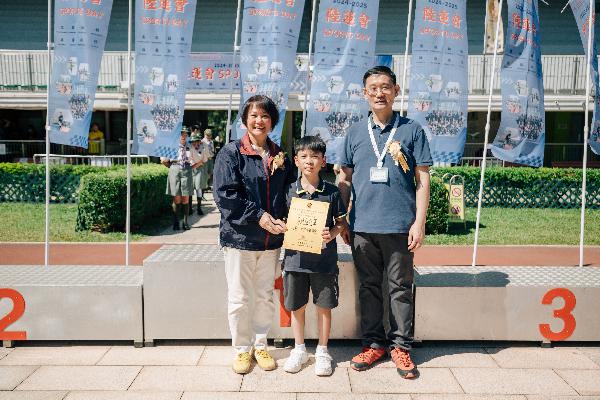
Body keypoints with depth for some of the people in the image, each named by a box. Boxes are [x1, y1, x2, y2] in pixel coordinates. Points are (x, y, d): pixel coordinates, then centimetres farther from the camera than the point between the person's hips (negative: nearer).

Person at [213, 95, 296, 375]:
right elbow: (224, 194, -12)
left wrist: (282, 221, -7)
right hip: (239, 236, -3)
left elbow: (289, 193, 12)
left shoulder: (280, 156, 9)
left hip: (271, 239, 4)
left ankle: (260, 345, 29)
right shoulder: (231, 152, -4)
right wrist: (258, 215, -18)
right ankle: (242, 349, 23)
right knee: (239, 298, 6)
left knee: (265, 296, 13)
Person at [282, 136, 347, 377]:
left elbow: (341, 222, 4)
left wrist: (331, 234, -15)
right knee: (297, 306, 11)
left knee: (324, 306, 9)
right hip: (296, 257, 1)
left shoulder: (331, 192, -2)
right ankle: (299, 349, 30)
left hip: (324, 259, -1)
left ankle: (322, 351, 26)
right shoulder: (289, 192, 1)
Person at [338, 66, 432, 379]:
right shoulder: (355, 132, 9)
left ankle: (400, 346, 20)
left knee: (400, 287, 7)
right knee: (369, 286, 12)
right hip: (362, 226, 2)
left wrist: (419, 222, -6)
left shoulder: (412, 130, 2)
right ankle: (373, 343, 25)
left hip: (400, 225, -2)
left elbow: (422, 180, 1)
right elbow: (345, 180, 13)